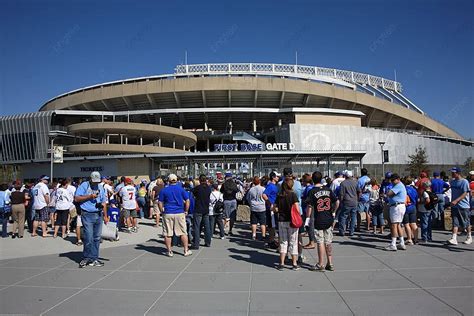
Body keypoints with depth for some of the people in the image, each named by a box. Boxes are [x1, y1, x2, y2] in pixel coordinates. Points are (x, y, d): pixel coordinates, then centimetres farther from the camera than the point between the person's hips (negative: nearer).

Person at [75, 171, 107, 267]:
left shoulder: (101, 188, 16)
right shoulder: (84, 186, 1)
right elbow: (76, 199, -6)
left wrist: (105, 216, 14)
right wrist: (90, 196, -13)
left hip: (98, 215, 5)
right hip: (87, 215, -5)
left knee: (97, 238, 7)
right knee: (89, 238, -8)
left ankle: (94, 259, 15)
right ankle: (86, 258, 8)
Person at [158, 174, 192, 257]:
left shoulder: (164, 190, 2)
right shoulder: (181, 189, 2)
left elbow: (160, 203, 1)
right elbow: (187, 201, 1)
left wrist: (162, 212, 11)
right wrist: (186, 211, 8)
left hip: (167, 214, 0)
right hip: (180, 213, 0)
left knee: (167, 234, 8)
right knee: (183, 233, 7)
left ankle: (169, 251, 12)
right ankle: (186, 251, 12)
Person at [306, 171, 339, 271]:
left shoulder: (312, 191, -10)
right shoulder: (328, 189, 2)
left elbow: (310, 207, -12)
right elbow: (337, 202, 0)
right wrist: (333, 212, 13)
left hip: (319, 220, -4)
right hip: (329, 219, 4)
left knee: (320, 242, 3)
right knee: (328, 242, 12)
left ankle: (320, 264, 10)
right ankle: (330, 264, 19)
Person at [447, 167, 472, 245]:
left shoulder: (464, 182, -12)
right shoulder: (452, 182, 8)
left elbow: (465, 194, -17)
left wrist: (456, 201, -26)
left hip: (464, 206, -5)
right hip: (454, 206, 5)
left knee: (466, 223, 10)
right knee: (455, 223, -1)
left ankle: (469, 237, 28)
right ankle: (454, 238, -6)